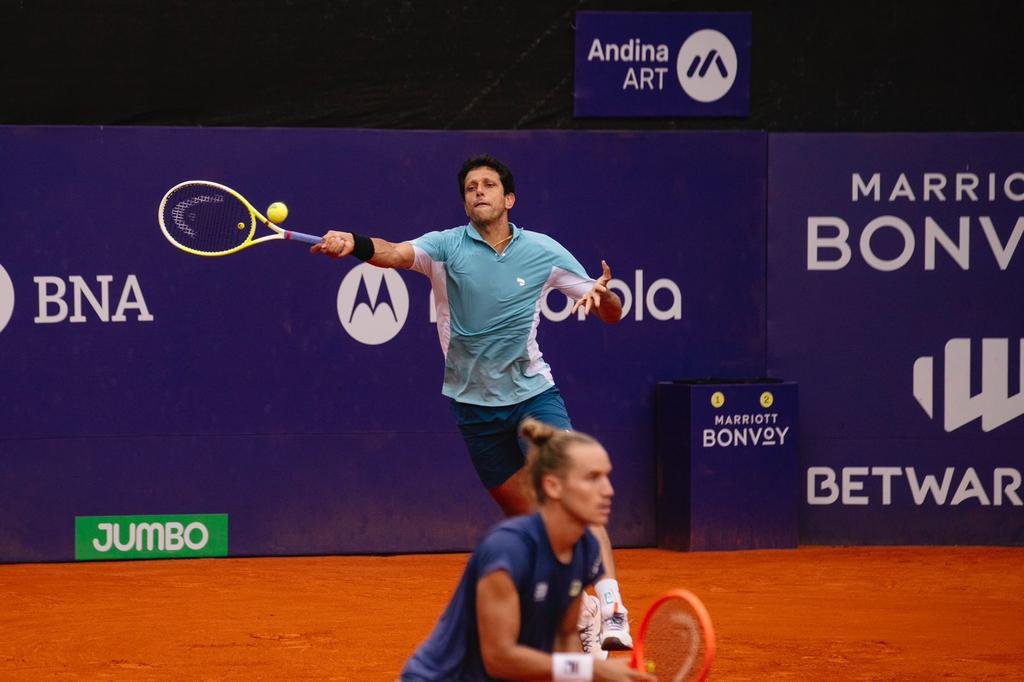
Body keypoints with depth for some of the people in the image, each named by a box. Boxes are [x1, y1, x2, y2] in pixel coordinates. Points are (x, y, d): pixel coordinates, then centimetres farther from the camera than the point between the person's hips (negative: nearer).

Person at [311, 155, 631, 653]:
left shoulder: (544, 253, -1)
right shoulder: (446, 247, -5)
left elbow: (611, 314, 4)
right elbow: (399, 254, -26)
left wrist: (602, 295, -21)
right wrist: (353, 244, -47)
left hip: (533, 392, -1)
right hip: (474, 403, 1)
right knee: (526, 517, 9)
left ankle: (611, 609, -27)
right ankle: (574, 611, 25)